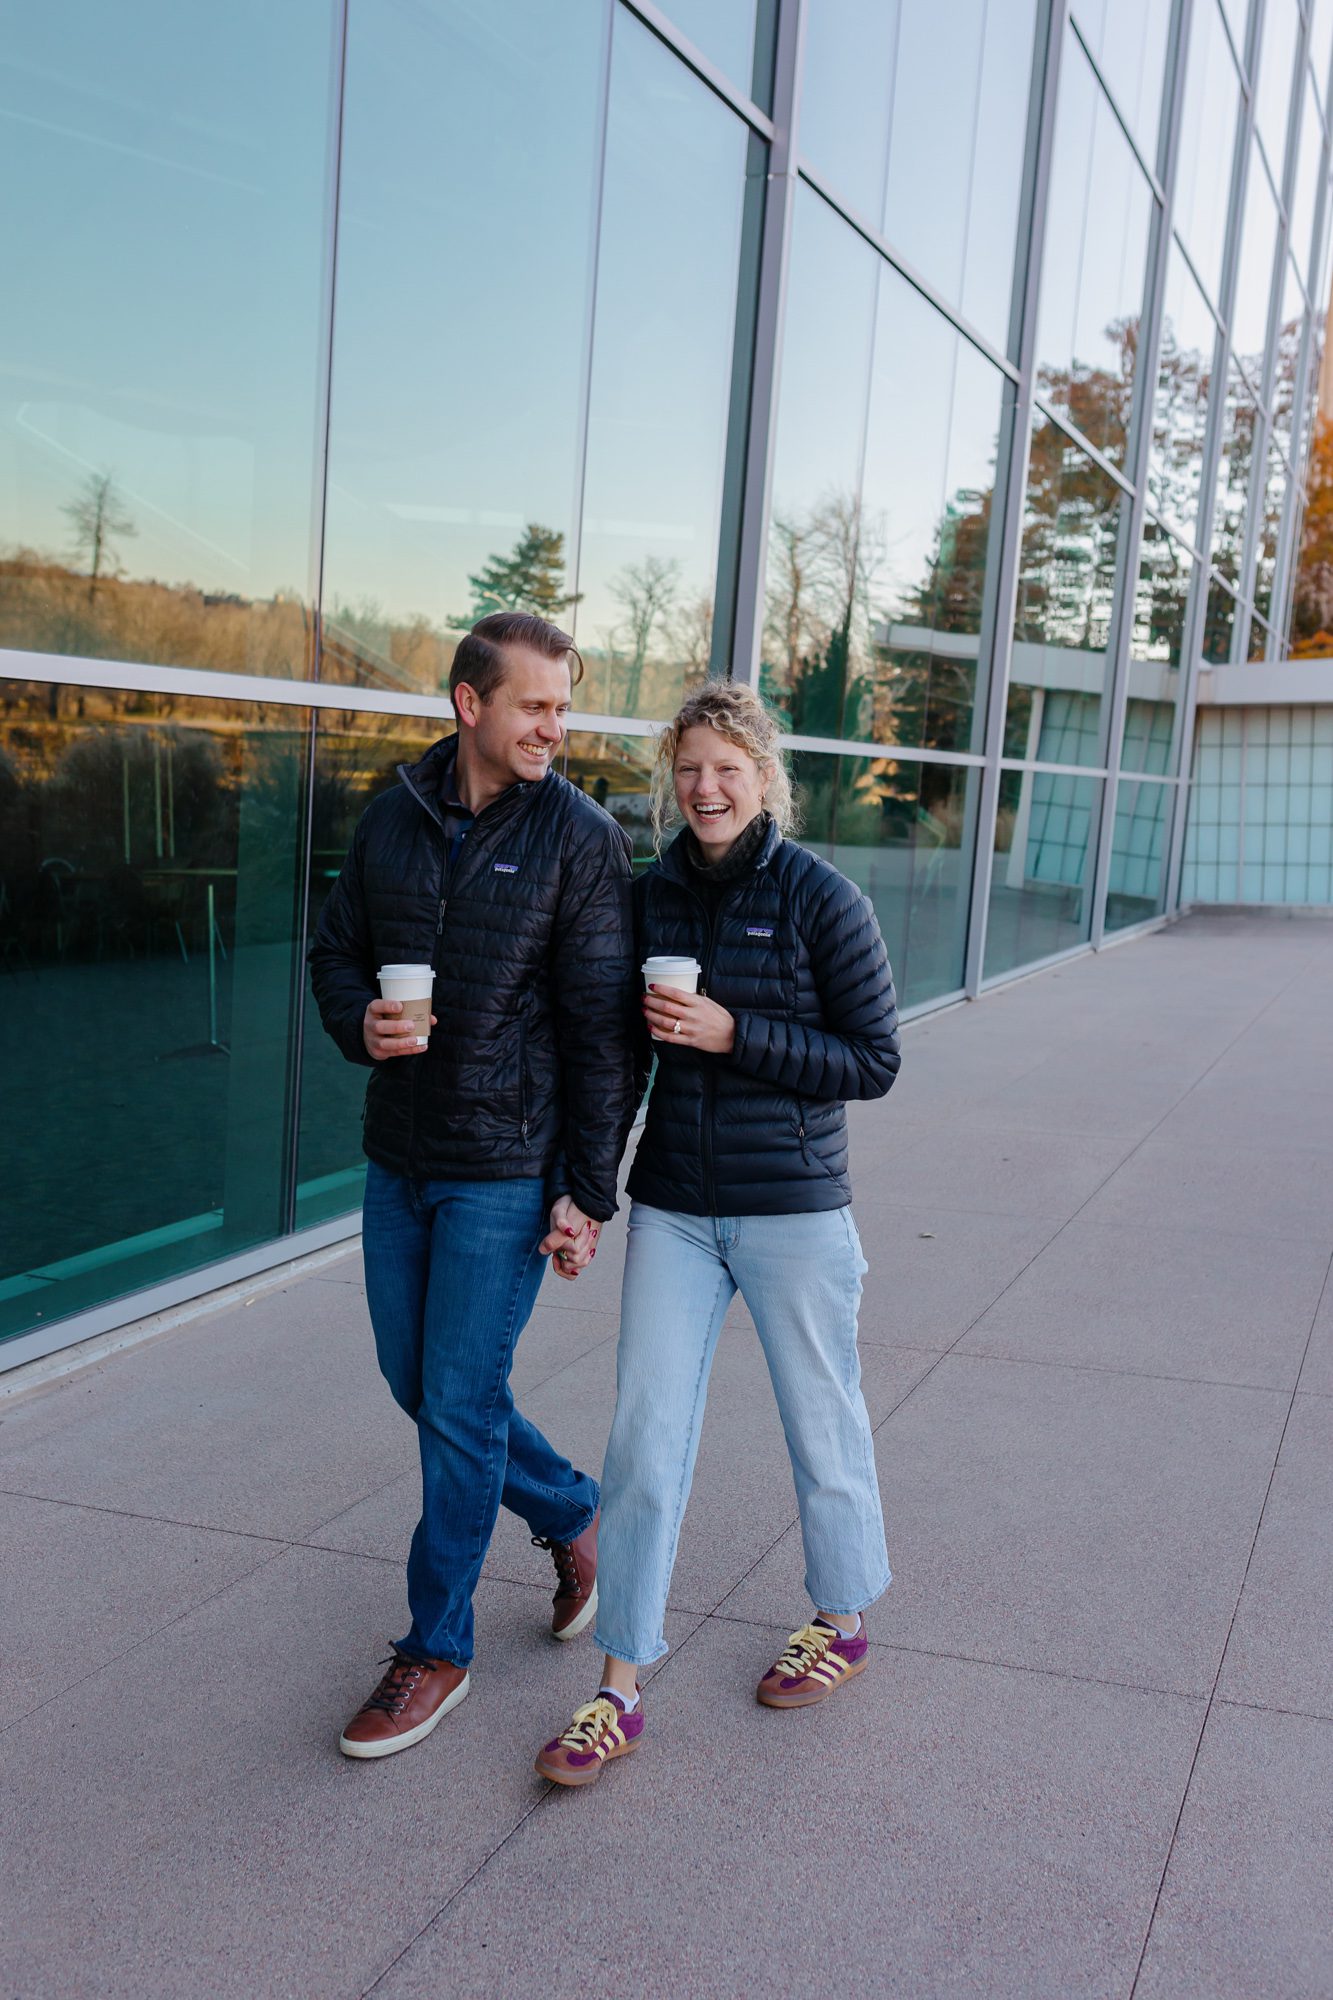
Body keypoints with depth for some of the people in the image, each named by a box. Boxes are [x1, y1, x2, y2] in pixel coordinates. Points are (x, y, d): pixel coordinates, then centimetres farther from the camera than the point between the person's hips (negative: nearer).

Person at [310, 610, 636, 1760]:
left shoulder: (582, 837, -9)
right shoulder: (395, 818, 4)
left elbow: (602, 1030, -11)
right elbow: (337, 952, 13)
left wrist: (589, 1193, -13)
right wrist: (358, 1021, -10)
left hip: (506, 1169, -6)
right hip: (398, 1157, 6)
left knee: (461, 1405, 0)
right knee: (417, 1383, 16)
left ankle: (435, 1651, 18)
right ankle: (575, 1515, 39)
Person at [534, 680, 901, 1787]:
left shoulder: (820, 897, -9)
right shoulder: (651, 895, 4)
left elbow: (875, 1059, -10)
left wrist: (733, 1033, -18)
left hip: (793, 1207, -3)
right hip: (673, 1206, 4)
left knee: (823, 1422, 14)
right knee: (644, 1436, 2)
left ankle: (842, 1621, 38)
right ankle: (620, 1689, 13)